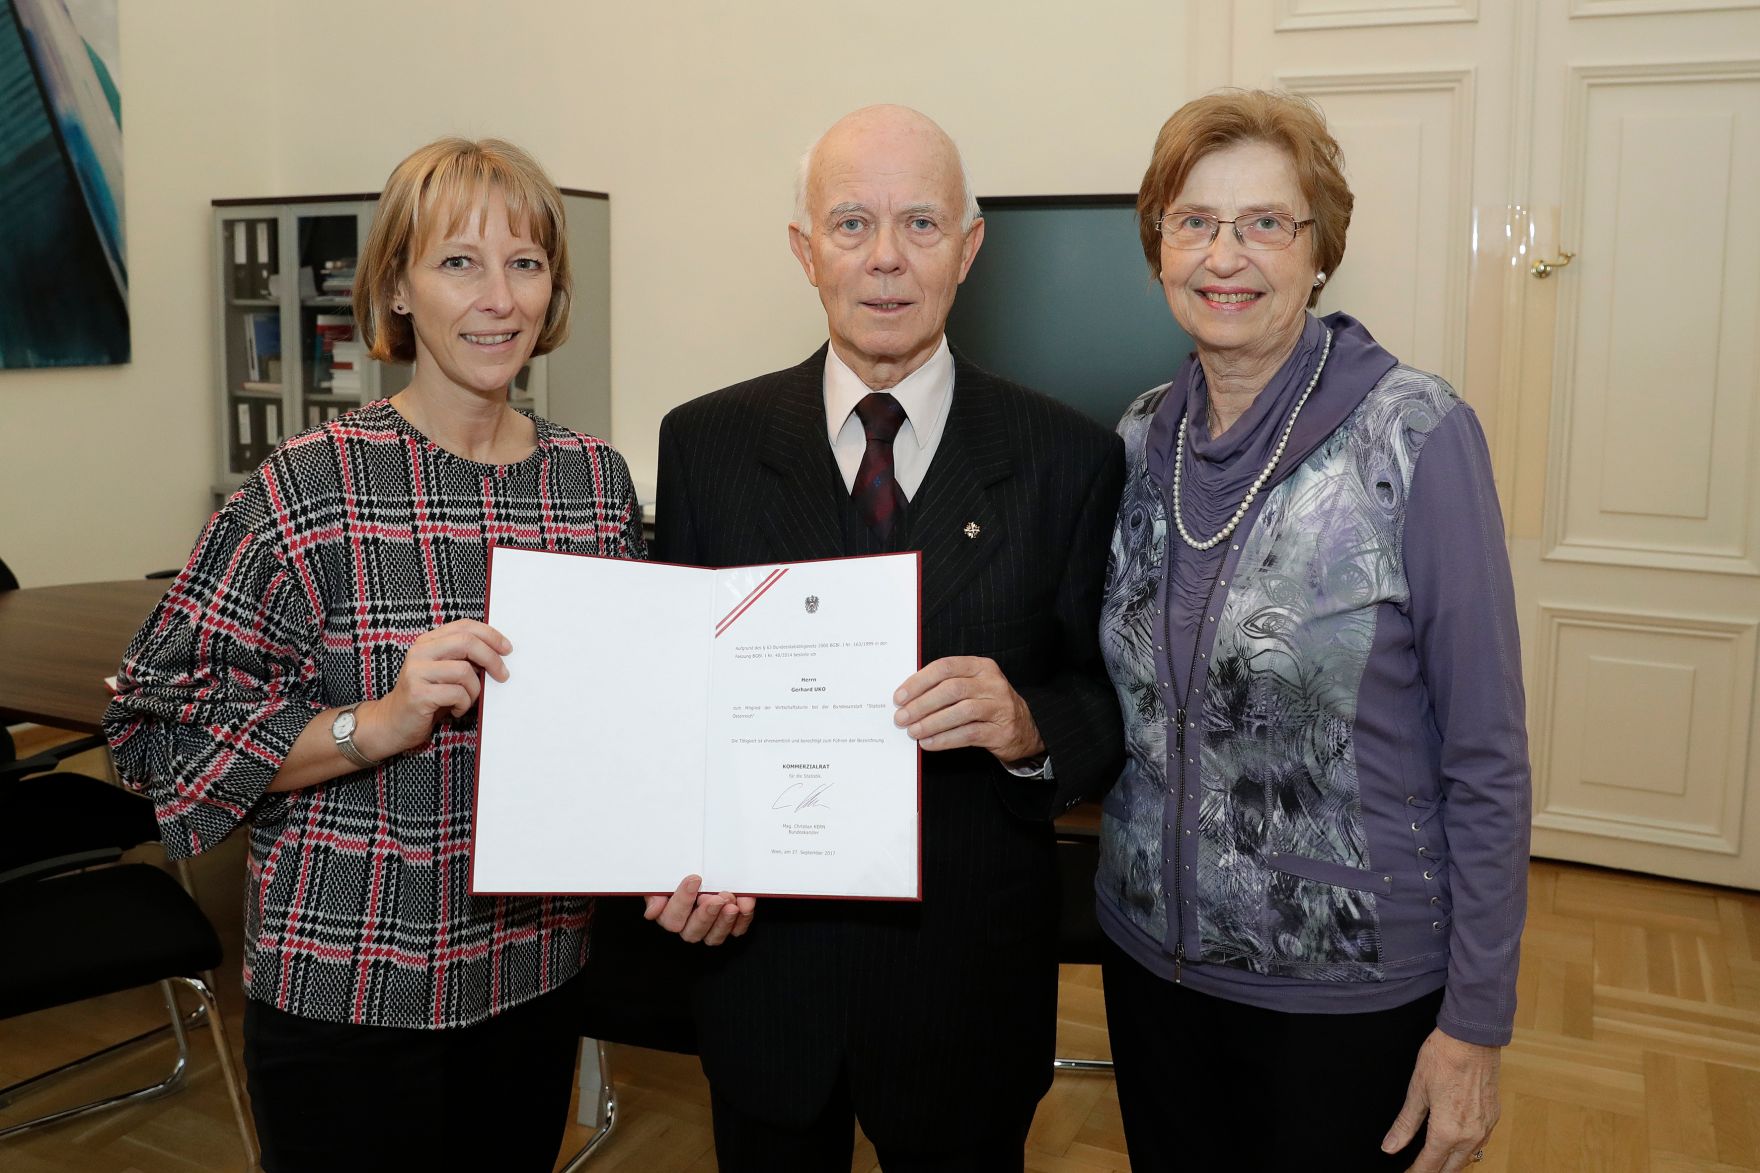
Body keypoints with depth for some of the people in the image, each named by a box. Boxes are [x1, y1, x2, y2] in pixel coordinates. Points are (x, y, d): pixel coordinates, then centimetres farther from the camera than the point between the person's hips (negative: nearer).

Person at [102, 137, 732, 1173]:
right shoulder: (310, 486, -14)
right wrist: (379, 723, -25)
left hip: (538, 973, 4)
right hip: (349, 994, -4)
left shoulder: (598, 481, 0)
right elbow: (165, 730, -12)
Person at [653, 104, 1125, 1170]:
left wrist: (1030, 725, -26)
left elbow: (1115, 703, -4)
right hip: (765, 960, 1)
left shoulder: (1071, 459, -6)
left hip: (971, 985, -1)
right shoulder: (705, 444, -2)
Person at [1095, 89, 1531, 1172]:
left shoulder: (1418, 434, -15)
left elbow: (1486, 756, -13)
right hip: (1152, 950, 5)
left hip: (1351, 981, -4)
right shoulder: (1143, 438, 0)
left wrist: (1475, 1024, -12)